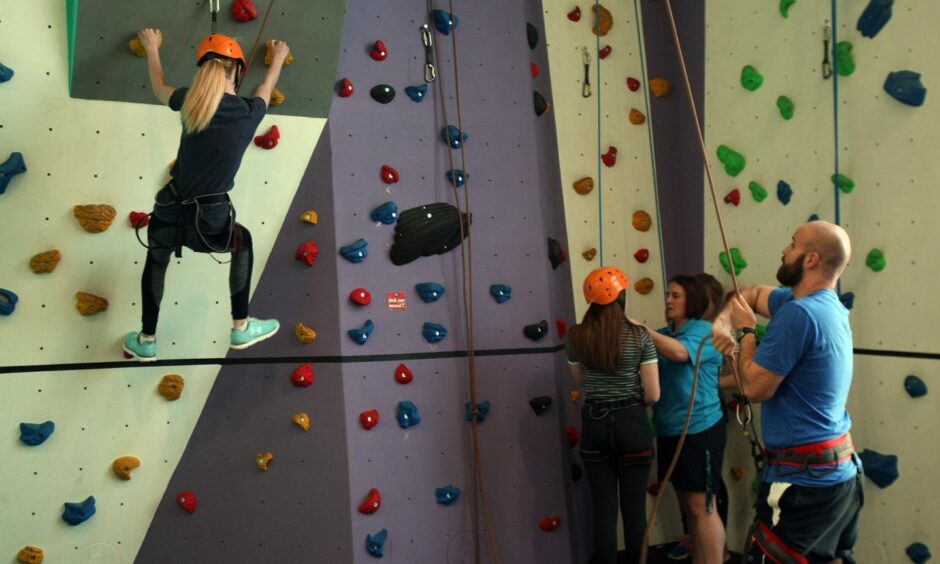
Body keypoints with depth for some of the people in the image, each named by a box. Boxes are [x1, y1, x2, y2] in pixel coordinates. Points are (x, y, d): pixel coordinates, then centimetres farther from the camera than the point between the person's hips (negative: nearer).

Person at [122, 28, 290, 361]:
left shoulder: (192, 102, -3)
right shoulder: (249, 113, -5)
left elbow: (159, 89, 21)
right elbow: (266, 89, 20)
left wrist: (151, 47, 39)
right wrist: (278, 58, 40)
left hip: (168, 217, 2)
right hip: (210, 224, -2)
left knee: (156, 258, 32)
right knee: (242, 242, 31)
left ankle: (146, 342, 43)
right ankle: (241, 328, 33)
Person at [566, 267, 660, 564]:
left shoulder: (577, 336, -4)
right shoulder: (639, 335, -11)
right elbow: (653, 395, -10)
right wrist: (631, 396, 9)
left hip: (594, 425, 2)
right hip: (631, 424, -2)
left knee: (603, 510, 10)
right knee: (634, 508, 11)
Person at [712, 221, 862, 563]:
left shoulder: (799, 313, -22)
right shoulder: (827, 305, 8)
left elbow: (755, 388, -18)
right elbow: (752, 293, 22)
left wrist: (746, 330, -5)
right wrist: (723, 321, 3)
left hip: (803, 479, -9)